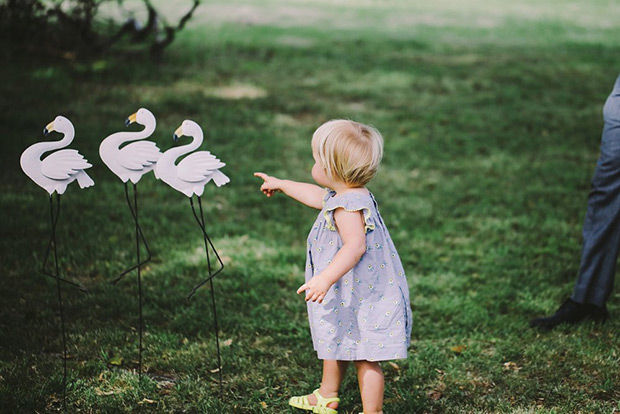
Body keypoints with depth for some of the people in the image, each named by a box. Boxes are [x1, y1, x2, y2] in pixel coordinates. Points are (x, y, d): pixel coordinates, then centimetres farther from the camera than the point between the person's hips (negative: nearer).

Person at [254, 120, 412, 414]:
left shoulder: (347, 207, -27)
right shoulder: (346, 196, 7)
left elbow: (355, 246, -39)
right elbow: (316, 195, 26)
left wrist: (325, 279, -44)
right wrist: (281, 185, 39)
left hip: (363, 299, -12)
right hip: (347, 299, 12)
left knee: (365, 357, -2)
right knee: (335, 344, 27)